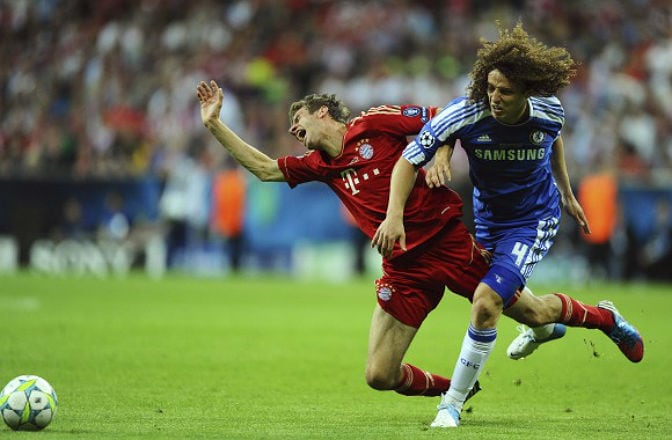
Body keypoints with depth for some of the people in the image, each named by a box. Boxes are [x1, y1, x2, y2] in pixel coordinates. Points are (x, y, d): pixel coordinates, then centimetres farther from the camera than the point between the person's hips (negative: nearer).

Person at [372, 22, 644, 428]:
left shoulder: (549, 111, -19)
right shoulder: (466, 114, -26)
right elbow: (408, 160, -21)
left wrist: (566, 192, 18)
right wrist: (395, 215, -34)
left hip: (535, 219, -3)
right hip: (489, 219, 3)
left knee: (486, 302, -21)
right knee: (509, 301, 20)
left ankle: (453, 403, -6)